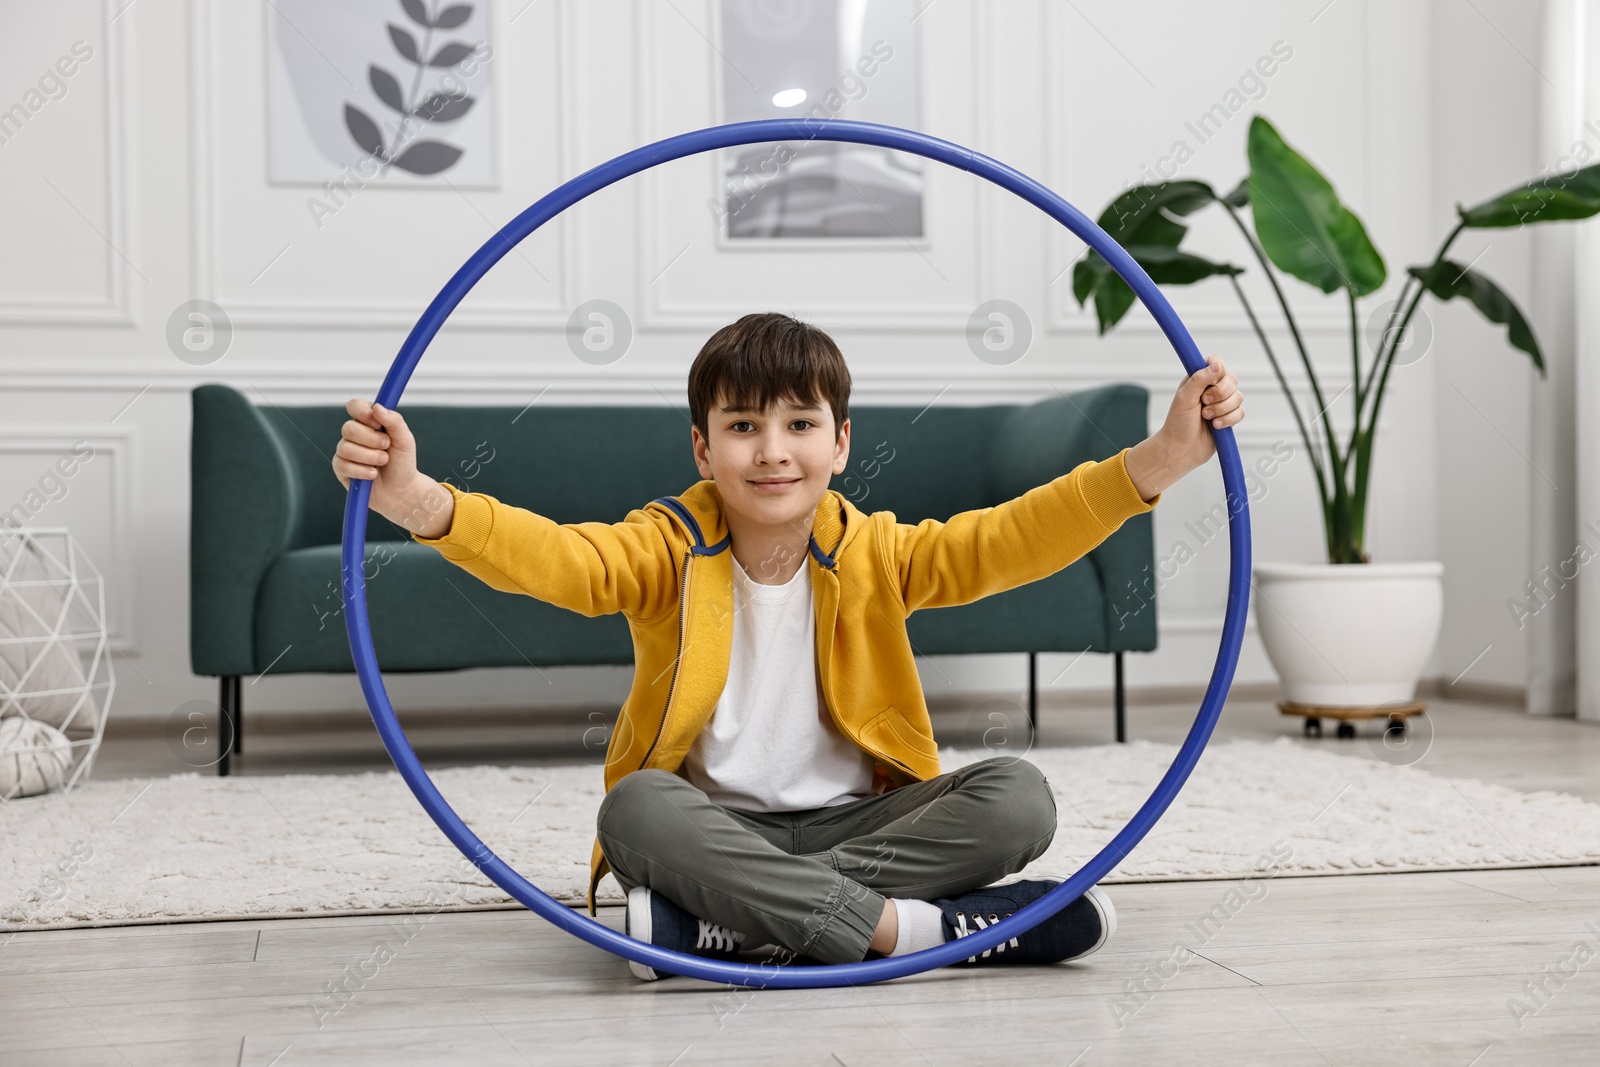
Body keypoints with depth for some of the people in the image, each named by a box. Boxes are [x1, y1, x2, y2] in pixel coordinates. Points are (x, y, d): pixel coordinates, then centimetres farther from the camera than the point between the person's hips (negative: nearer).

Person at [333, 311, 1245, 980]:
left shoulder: (874, 555, 1)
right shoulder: (669, 551, -4)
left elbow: (1013, 540, -11)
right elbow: (555, 557, -22)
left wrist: (1160, 461, -26)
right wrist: (421, 503, -42)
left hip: (854, 821, 2)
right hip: (710, 824, -2)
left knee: (1018, 798, -21)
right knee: (634, 809, -34)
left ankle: (722, 920, -30)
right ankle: (913, 925, -34)